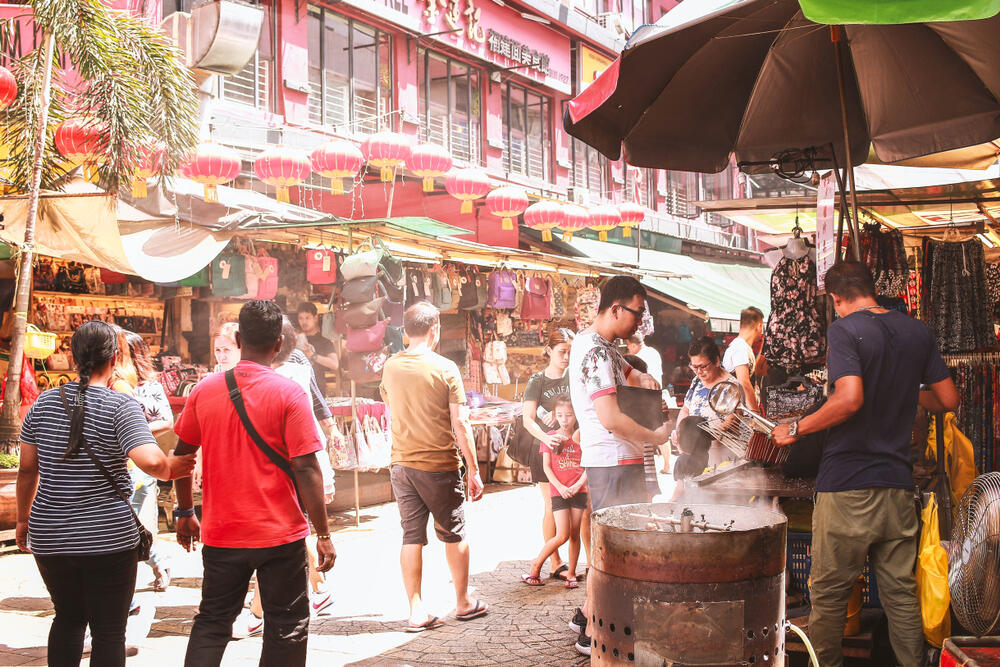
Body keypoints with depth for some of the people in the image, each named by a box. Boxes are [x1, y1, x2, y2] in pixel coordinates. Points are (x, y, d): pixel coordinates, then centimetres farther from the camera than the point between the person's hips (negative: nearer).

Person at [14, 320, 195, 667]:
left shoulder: (44, 403, 3)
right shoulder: (120, 406, -12)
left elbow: (27, 469, 8)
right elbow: (151, 461, -27)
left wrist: (24, 520, 20)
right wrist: (171, 467, -5)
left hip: (49, 536, 5)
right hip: (108, 538, -5)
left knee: (67, 618, 24)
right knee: (109, 631, 6)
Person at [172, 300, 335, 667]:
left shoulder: (204, 390, -1)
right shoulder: (289, 393, -12)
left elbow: (182, 454, 7)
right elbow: (305, 468, -15)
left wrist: (184, 513, 20)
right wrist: (323, 534, -9)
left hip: (220, 535, 4)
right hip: (280, 534, -3)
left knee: (211, 623, 17)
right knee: (287, 627, 9)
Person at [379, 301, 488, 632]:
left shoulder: (390, 367, 3)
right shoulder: (445, 368, -12)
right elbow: (460, 424, -12)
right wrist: (474, 470, -7)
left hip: (402, 464, 4)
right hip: (439, 465, -4)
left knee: (411, 536, 7)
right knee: (454, 534, 12)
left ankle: (417, 611, 9)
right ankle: (463, 603, 23)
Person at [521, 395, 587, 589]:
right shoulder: (550, 437, 1)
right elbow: (546, 466, -1)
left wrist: (577, 485, -12)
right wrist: (560, 487, -12)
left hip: (578, 491, 2)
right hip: (558, 491, -2)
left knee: (575, 534, 4)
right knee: (562, 536, -9)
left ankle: (571, 573, 15)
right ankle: (536, 565, 8)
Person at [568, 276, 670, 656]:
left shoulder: (602, 345, 13)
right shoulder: (594, 351, -19)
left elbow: (626, 373, 31)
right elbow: (612, 418, -26)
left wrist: (642, 378, 8)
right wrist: (656, 437, -14)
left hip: (615, 459, 10)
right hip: (613, 463, -10)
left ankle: (588, 613, 29)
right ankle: (593, 634, 3)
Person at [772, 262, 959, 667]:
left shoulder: (845, 330, -9)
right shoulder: (918, 332, 9)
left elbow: (850, 398, -23)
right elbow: (948, 400, 12)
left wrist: (797, 429, -12)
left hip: (847, 485, -6)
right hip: (897, 482, 6)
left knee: (829, 594, 4)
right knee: (901, 593, 11)